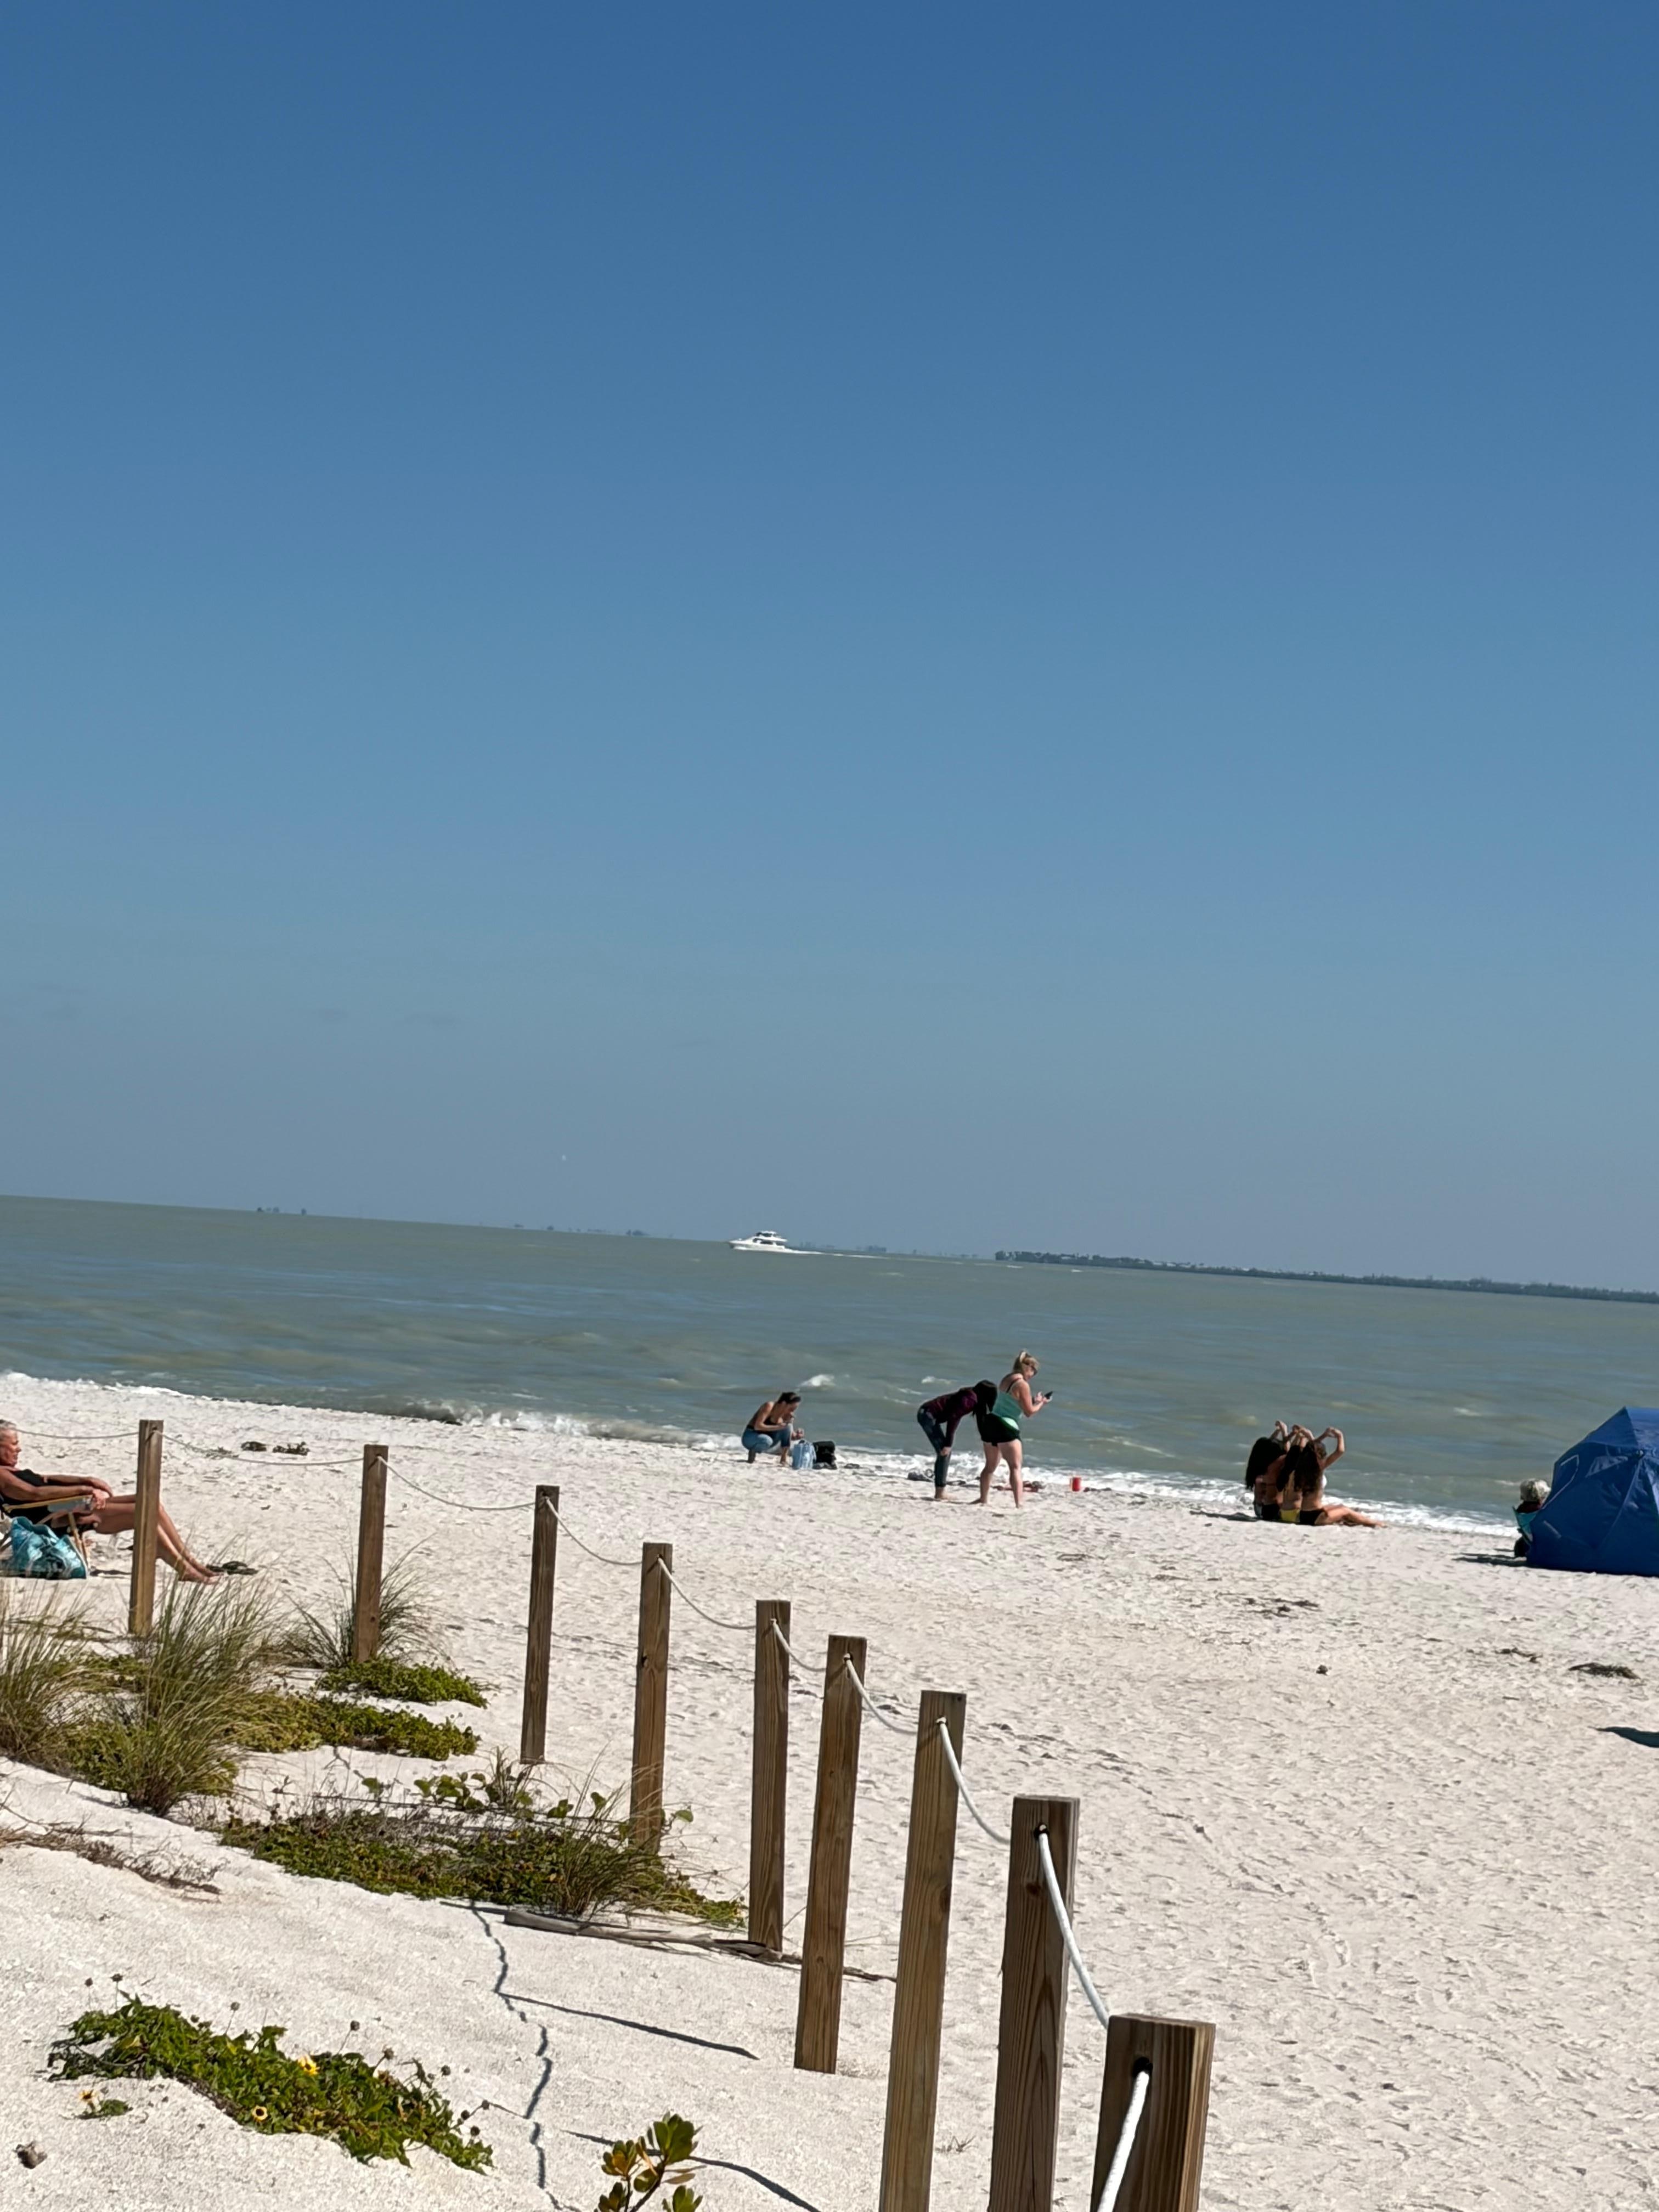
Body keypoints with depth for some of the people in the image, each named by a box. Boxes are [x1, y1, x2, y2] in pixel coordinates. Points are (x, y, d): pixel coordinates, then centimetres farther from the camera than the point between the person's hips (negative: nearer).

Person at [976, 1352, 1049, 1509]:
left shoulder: (1006, 1379, 13)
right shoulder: (1022, 1385, -12)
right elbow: (1029, 1412, -8)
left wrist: (1034, 1400, 20)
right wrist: (1041, 1403, 9)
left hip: (990, 1421, 8)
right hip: (1006, 1426, -8)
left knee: (990, 1466, 21)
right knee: (1016, 1467, -5)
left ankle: (984, 1499, 28)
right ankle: (1019, 1503, -13)